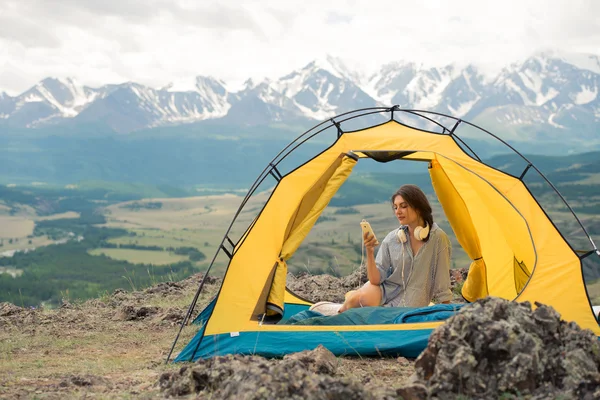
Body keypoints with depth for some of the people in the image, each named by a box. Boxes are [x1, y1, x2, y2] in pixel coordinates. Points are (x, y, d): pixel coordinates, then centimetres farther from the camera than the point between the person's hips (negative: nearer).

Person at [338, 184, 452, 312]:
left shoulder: (437, 238, -11)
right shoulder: (392, 239, -4)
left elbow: (442, 283, -6)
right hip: (386, 290, 1)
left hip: (411, 304, -1)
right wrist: (370, 252, -21)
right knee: (366, 297, -33)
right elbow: (375, 279, -8)